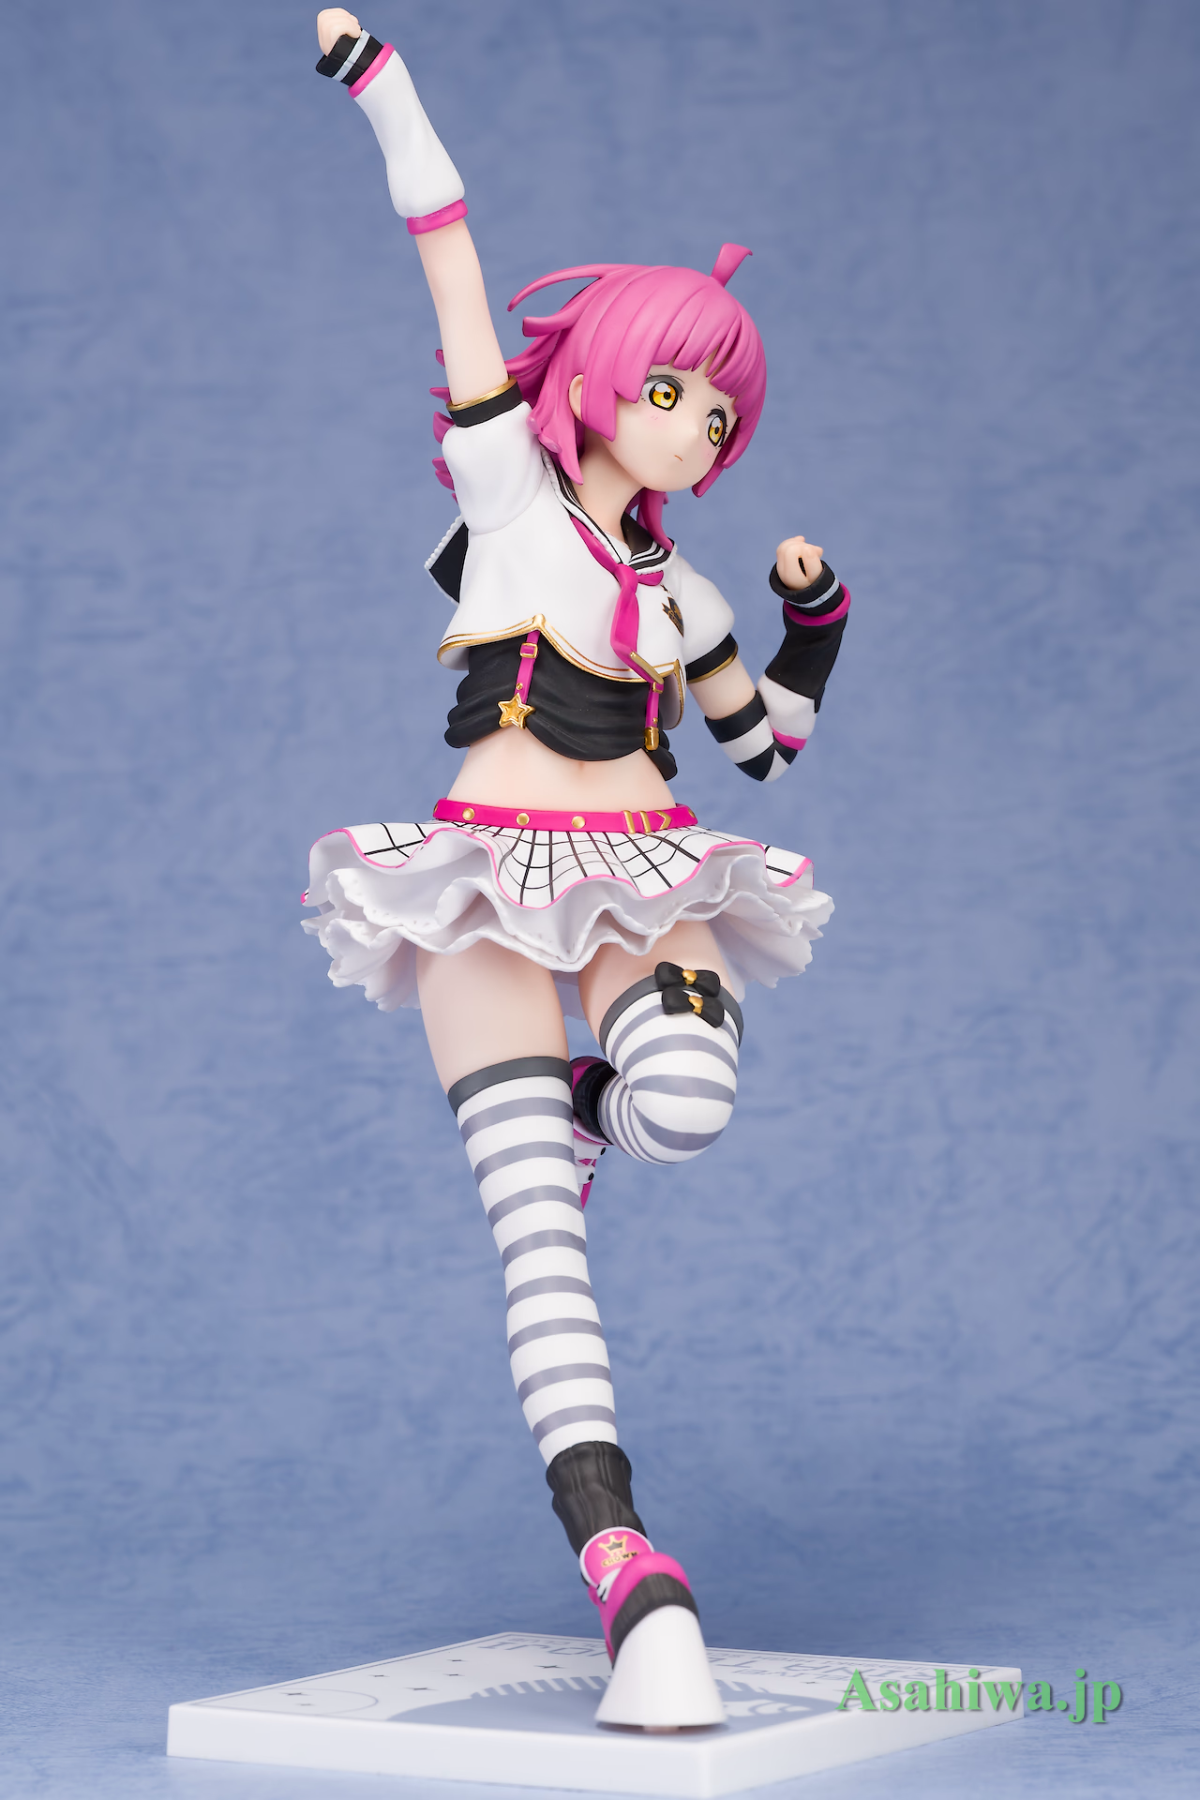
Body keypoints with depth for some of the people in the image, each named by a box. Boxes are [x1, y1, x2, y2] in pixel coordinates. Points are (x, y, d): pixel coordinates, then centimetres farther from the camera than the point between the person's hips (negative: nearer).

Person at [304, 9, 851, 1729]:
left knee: (684, 1104, -29)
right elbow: (454, 255, 2)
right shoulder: (508, 486, 7)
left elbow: (774, 737, 31)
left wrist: (817, 609, 17)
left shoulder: (677, 586, 19)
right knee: (538, 1230, -17)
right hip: (490, 878, -3)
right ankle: (632, 1582, -22)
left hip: (650, 879, 4)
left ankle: (556, 1120, 9)